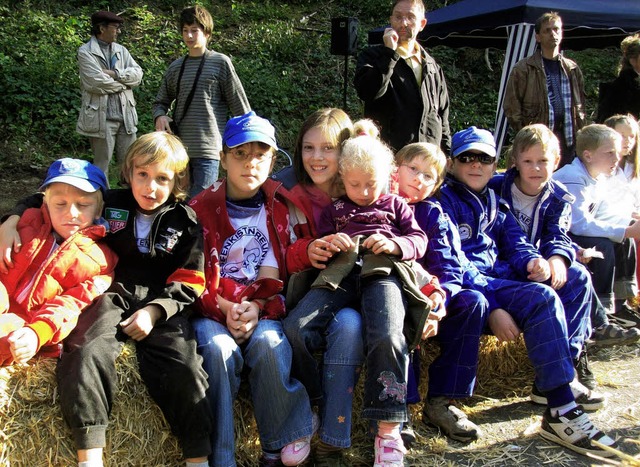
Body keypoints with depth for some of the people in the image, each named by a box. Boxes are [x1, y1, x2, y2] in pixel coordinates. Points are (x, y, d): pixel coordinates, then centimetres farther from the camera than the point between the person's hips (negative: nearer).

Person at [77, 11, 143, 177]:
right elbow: (97, 82, -15)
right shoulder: (85, 52, -3)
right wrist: (123, 83, -2)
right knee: (102, 164, 3)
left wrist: (115, 73, -12)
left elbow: (137, 73, 2)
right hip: (101, 118, -5)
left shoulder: (121, 50, 14)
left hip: (126, 116, 5)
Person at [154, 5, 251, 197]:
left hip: (208, 150, -5)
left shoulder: (220, 63, 0)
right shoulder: (176, 67, 12)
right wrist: (160, 116, -1)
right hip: (179, 150, 5)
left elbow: (240, 107, 0)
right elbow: (161, 102, 22)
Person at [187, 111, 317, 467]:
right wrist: (224, 308, -17)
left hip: (266, 309, 1)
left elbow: (293, 268, 0)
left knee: (269, 344, -32)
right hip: (213, 310, 0)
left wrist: (259, 307, -16)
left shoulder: (283, 207, 5)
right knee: (218, 349, -32)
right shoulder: (201, 208, 2)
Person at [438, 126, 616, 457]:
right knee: (542, 298, -28)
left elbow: (515, 243, 14)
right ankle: (561, 409, -30)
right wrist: (493, 308, -24)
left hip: (500, 279, 8)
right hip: (467, 286, -8)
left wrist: (532, 261, -13)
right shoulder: (443, 201, -2)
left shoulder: (494, 203, 23)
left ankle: (562, 377, -7)